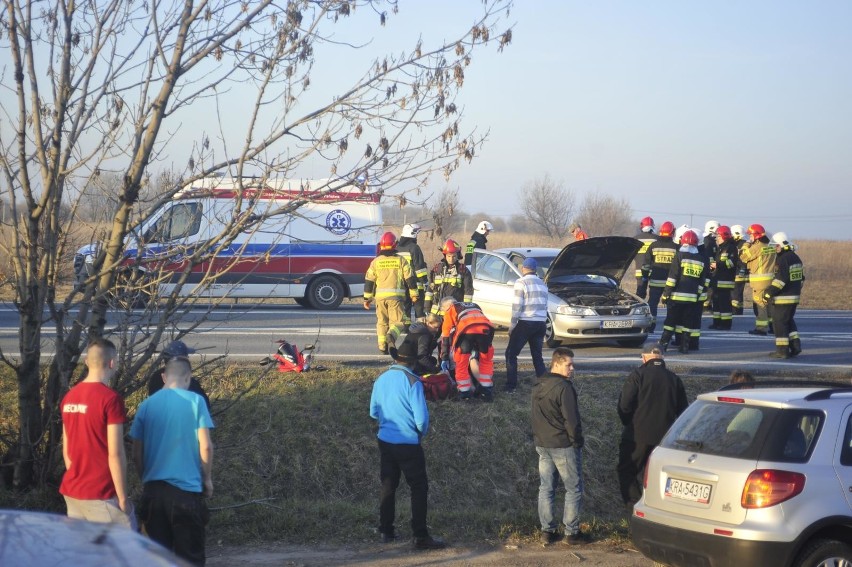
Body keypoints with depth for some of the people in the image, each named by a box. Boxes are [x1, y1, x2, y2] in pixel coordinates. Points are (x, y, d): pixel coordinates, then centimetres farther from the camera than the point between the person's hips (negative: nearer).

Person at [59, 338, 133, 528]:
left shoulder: (69, 398, 8)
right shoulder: (110, 398, -14)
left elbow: (66, 450, 13)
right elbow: (115, 454, -16)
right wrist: (123, 497, -10)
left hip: (72, 492, 7)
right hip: (102, 495, -7)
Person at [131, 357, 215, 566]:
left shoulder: (147, 405, 5)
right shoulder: (195, 401, -4)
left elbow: (137, 453, 7)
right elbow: (205, 446, -7)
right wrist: (207, 479, 6)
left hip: (153, 489, 3)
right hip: (186, 488, -3)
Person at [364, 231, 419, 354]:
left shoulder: (376, 261, 5)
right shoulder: (401, 260, 1)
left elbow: (369, 281, 7)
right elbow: (410, 278, 3)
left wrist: (367, 298, 15)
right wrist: (414, 294, 13)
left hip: (380, 296, 2)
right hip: (396, 295, -2)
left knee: (382, 322, 14)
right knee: (395, 321, -1)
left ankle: (382, 346, 12)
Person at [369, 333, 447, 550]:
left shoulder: (381, 379, 0)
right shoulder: (412, 382, -17)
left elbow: (373, 412, 9)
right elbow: (421, 418, -18)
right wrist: (422, 432, 3)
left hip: (385, 440, 6)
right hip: (408, 443, -6)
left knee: (388, 486, 16)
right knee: (419, 488, 2)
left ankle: (386, 531, 22)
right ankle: (420, 536, 0)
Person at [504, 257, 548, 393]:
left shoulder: (521, 282, -7)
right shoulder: (542, 284, 16)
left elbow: (517, 305, -12)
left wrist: (512, 324, -7)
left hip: (526, 323, -6)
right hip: (541, 324, 6)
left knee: (511, 353, 4)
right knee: (537, 356, 15)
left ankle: (511, 386, -2)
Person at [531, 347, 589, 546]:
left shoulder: (538, 386, 8)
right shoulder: (563, 387, -19)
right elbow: (571, 419, -19)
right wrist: (577, 441, -7)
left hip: (542, 445, 8)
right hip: (563, 446, -8)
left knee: (546, 489, 11)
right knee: (574, 490, 3)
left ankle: (547, 531, 13)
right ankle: (571, 533, 5)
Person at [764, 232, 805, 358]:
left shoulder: (782, 259, -18)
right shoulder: (795, 257, 12)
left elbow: (780, 280, -24)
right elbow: (801, 278, 20)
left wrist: (768, 294, -21)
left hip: (783, 298, -9)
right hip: (795, 296, 9)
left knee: (779, 323, -2)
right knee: (789, 321, 20)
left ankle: (782, 350, -1)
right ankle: (795, 346, 14)